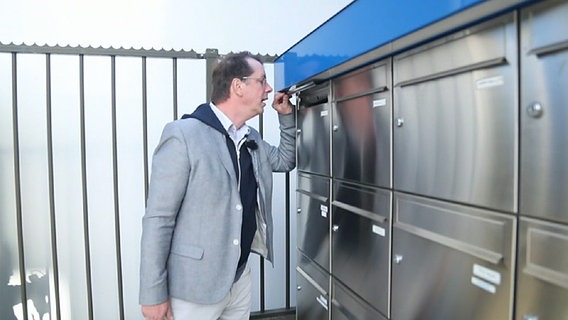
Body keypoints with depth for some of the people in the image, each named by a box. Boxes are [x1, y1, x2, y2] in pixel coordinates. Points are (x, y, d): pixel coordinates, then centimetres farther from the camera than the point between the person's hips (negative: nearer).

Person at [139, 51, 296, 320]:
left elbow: (285, 160, 23)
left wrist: (287, 116, 8)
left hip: (240, 277, 7)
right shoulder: (183, 134, -16)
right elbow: (158, 218, -16)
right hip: (194, 285, -6)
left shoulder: (252, 139, 6)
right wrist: (154, 293, -14)